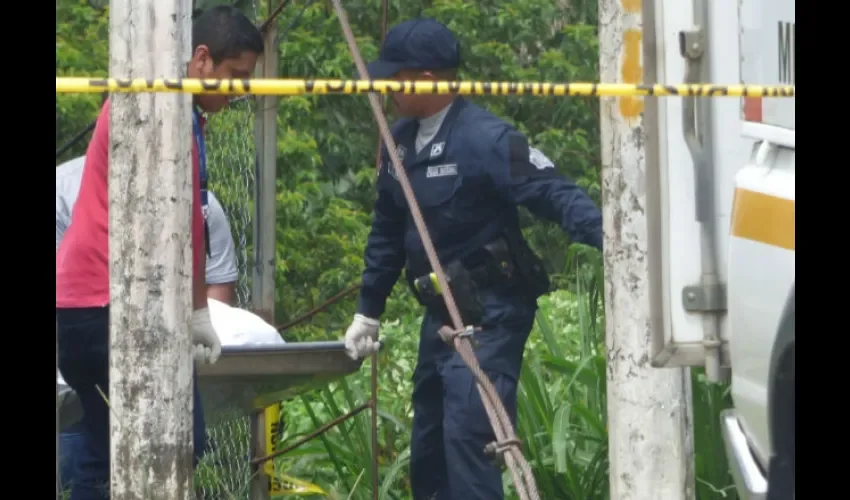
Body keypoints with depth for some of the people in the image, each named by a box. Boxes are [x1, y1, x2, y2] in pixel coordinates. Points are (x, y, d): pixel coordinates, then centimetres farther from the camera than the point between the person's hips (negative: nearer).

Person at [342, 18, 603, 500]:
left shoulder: (485, 138, -18)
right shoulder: (402, 141, 9)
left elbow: (554, 193, -25)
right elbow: (389, 231, 20)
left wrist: (609, 238, -42)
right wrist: (368, 311, 25)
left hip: (490, 315, -9)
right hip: (441, 315, 9)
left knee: (467, 436, -18)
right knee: (429, 449, 14)